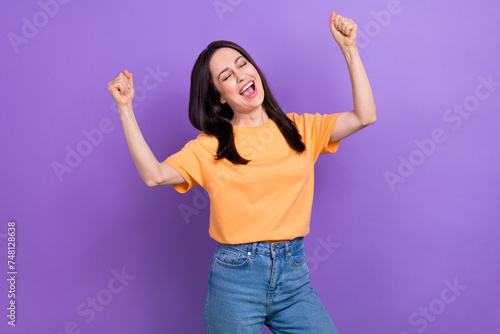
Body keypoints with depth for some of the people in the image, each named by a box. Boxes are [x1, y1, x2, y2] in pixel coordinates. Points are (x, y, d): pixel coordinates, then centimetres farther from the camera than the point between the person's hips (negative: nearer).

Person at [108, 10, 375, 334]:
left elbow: (364, 115, 1)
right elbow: (155, 174, -12)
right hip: (235, 277, -1)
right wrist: (126, 108, -12)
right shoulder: (210, 147, 0)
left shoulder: (300, 129, 6)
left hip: (294, 275, 2)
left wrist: (349, 48, 1)